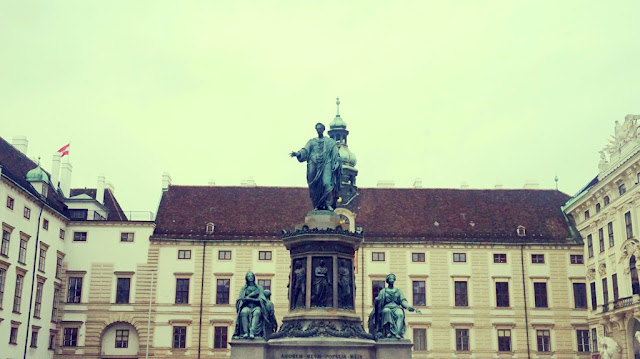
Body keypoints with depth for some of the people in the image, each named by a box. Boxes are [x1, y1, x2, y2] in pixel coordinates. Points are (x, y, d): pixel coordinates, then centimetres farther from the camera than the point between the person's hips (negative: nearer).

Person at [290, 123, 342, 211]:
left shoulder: (330, 142, 15)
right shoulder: (312, 142, 18)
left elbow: (336, 155, 10)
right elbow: (305, 150, 3)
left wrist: (337, 165, -3)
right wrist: (298, 153, -17)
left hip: (326, 165, -2)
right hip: (314, 166, 2)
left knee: (327, 183, -18)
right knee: (315, 186, -5)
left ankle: (329, 204, -18)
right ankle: (317, 206, -1)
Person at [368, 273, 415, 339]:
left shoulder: (398, 291, 20)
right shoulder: (383, 291, 17)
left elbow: (403, 301, 7)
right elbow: (379, 300, 7)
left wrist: (408, 306, -12)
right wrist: (376, 300, -15)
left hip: (396, 308, 1)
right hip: (387, 307, -1)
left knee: (400, 314, -35)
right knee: (387, 311, -38)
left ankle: (397, 333, -47)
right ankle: (388, 332, -45)